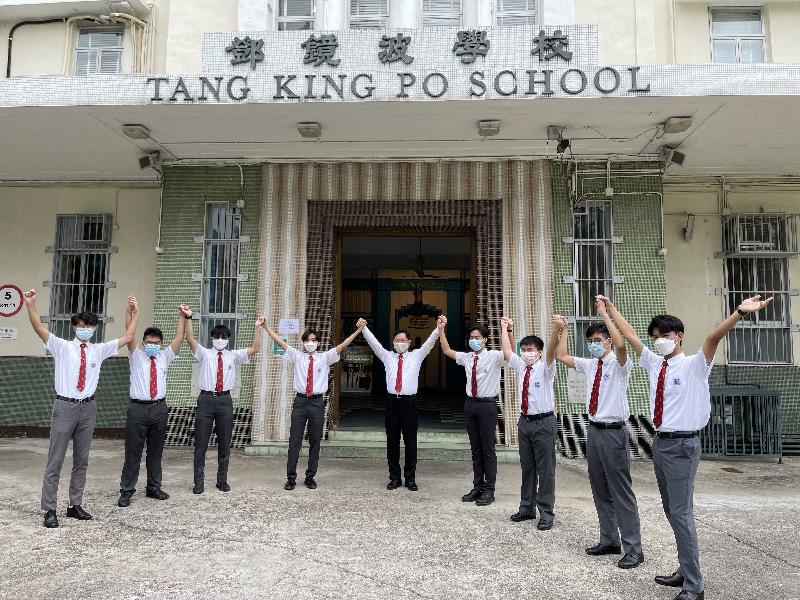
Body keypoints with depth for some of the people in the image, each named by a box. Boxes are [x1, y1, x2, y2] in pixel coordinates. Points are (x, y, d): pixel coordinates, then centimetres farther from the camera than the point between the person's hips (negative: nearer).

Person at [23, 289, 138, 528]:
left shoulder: (99, 350, 9)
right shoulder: (62, 347, 0)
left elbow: (127, 337, 10)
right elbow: (39, 328, -14)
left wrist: (134, 313, 3)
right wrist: (30, 304, -28)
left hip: (88, 407, 4)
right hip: (65, 407, -4)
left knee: (82, 460, 11)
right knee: (55, 461, 0)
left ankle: (75, 505, 23)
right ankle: (49, 510, 8)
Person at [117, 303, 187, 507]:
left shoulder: (164, 357, 13)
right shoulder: (136, 356, 5)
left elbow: (179, 337, 8)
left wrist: (182, 316, 1)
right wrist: (129, 310, -18)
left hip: (159, 408, 3)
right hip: (138, 408, -3)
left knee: (156, 451, 11)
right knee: (133, 452, -1)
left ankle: (154, 488, 23)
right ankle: (126, 491, 8)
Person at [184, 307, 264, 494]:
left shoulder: (233, 355, 12)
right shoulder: (204, 354, 7)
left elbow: (255, 348, 2)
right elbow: (190, 340, -9)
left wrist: (258, 327, -9)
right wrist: (188, 318, -21)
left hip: (225, 400, 2)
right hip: (206, 399, -2)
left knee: (225, 443, 8)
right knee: (201, 443, 2)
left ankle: (222, 480, 21)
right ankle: (199, 482, 13)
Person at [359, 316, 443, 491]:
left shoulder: (416, 355, 10)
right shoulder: (387, 356, 13)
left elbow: (430, 342, -2)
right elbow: (373, 342, 4)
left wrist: (439, 327, -18)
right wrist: (363, 328, -10)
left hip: (409, 402, -1)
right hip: (392, 401, 1)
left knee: (411, 442, 3)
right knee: (392, 441, 6)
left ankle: (410, 478, 13)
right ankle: (394, 478, 16)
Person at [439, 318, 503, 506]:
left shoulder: (494, 356, -5)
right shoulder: (467, 357, 9)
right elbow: (447, 351, 17)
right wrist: (441, 330, 9)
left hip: (487, 405, -5)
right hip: (470, 404, 5)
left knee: (487, 448, 1)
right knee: (475, 448, 13)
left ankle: (489, 490, 11)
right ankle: (478, 487, 23)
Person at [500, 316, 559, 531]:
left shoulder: (545, 368, -8)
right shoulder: (520, 366, 8)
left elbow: (551, 351, -26)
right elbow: (506, 350, 11)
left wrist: (556, 329, -43)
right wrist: (505, 328, 9)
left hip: (544, 422, -6)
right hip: (525, 422, 6)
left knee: (545, 470, 0)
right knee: (527, 468, 15)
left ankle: (546, 513, 9)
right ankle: (527, 508, 26)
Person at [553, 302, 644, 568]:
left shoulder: (619, 364, -9)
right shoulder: (589, 365, 11)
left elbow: (620, 344, -31)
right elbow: (562, 357, 21)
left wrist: (604, 313, -26)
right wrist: (563, 330, 13)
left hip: (613, 433, -7)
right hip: (594, 431, 8)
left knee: (621, 493, -3)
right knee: (600, 491, 15)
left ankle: (633, 550, 8)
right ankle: (609, 541, 29)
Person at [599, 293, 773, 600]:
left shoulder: (694, 365, -8)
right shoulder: (654, 363, 9)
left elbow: (714, 337, -25)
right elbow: (630, 336, 15)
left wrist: (739, 313, -40)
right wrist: (609, 307, 18)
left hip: (682, 445, -7)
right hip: (660, 442, 7)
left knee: (681, 513, -7)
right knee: (671, 511, 16)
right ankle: (685, 571, 31)